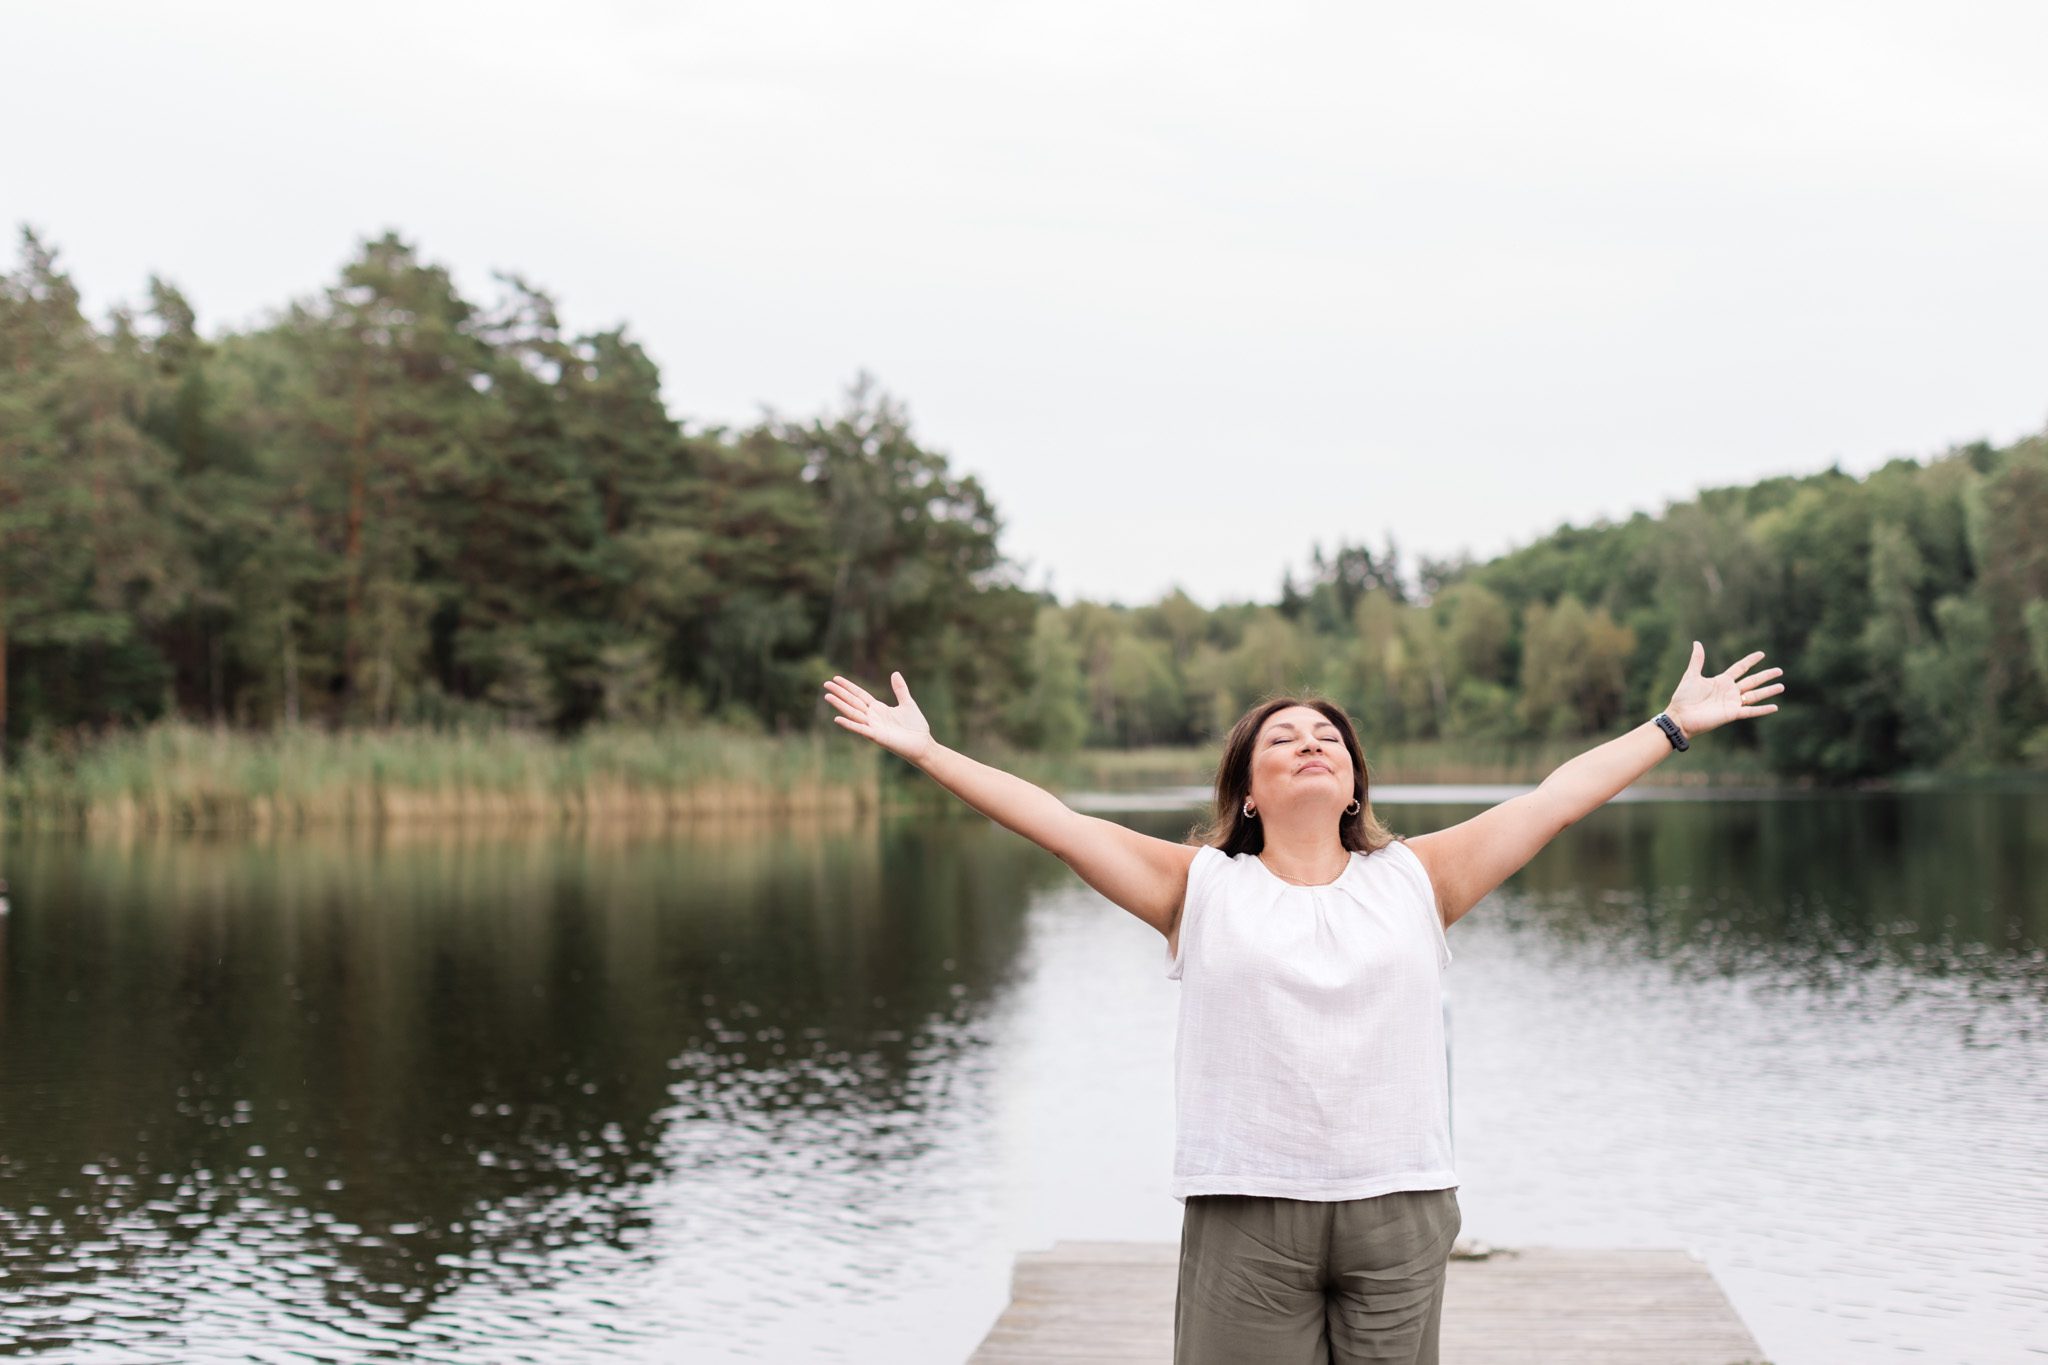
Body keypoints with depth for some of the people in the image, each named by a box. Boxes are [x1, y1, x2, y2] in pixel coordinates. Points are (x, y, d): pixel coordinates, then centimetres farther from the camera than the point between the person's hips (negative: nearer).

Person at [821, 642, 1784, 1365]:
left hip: (1399, 1206, 1)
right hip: (1247, 1213, -1)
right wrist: (927, 753, 2)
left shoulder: (1414, 880, 11)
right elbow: (1056, 821, 5)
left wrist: (1675, 726, 13)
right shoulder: (1203, 888, 8)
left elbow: (1560, 795, 12)